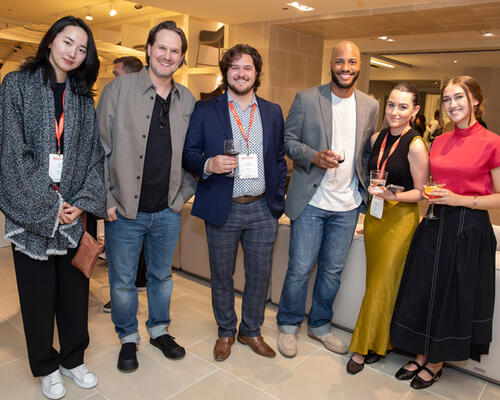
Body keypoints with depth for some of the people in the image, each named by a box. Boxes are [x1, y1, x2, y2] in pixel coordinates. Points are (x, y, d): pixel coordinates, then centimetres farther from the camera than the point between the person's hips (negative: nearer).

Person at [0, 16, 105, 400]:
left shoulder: (83, 98, 10)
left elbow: (93, 153, 5)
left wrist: (83, 203, -7)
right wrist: (49, 205, -12)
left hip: (74, 213, 3)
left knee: (75, 287, 10)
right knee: (37, 292, 8)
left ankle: (73, 358, 29)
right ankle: (46, 367, 27)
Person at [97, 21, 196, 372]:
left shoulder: (188, 101, 6)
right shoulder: (118, 90, -4)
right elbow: (100, 148, -5)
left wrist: (184, 195, 5)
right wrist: (106, 200, -9)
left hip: (168, 211, 3)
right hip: (125, 210, -2)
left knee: (162, 276, 18)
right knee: (123, 280, 12)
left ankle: (159, 330, 39)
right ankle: (128, 338, 34)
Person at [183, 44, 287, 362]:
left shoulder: (273, 112, 10)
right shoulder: (205, 110, 2)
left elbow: (279, 159, 12)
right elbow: (189, 153, 1)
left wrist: (279, 199, 5)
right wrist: (209, 165, -20)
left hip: (263, 209, 2)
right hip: (222, 209, -2)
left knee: (261, 275, 11)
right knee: (222, 276, 12)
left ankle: (252, 331, 34)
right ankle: (226, 332, 34)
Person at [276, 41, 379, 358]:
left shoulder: (370, 106, 8)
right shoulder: (306, 99, -4)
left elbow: (367, 151, 14)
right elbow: (288, 139, -2)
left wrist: (367, 190, 3)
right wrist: (314, 156, -19)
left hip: (348, 204, 4)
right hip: (311, 201, -3)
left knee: (333, 269, 13)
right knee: (300, 268, 3)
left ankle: (320, 325, 34)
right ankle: (289, 326, 26)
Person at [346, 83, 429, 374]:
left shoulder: (416, 145, -13)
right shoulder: (377, 138, 6)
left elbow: (420, 192, -10)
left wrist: (394, 196, -24)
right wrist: (372, 196, 9)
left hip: (401, 218, -6)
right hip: (374, 214, 6)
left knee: (383, 283, 1)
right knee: (375, 280, 13)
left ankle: (365, 346, 15)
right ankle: (381, 341, 30)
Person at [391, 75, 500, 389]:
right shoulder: (439, 142, 8)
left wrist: (459, 200, -18)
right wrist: (431, 198, 0)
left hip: (468, 230, -5)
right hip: (435, 225, 5)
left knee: (454, 296, 8)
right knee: (423, 290, 12)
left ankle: (436, 363, 29)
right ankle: (421, 355, 32)